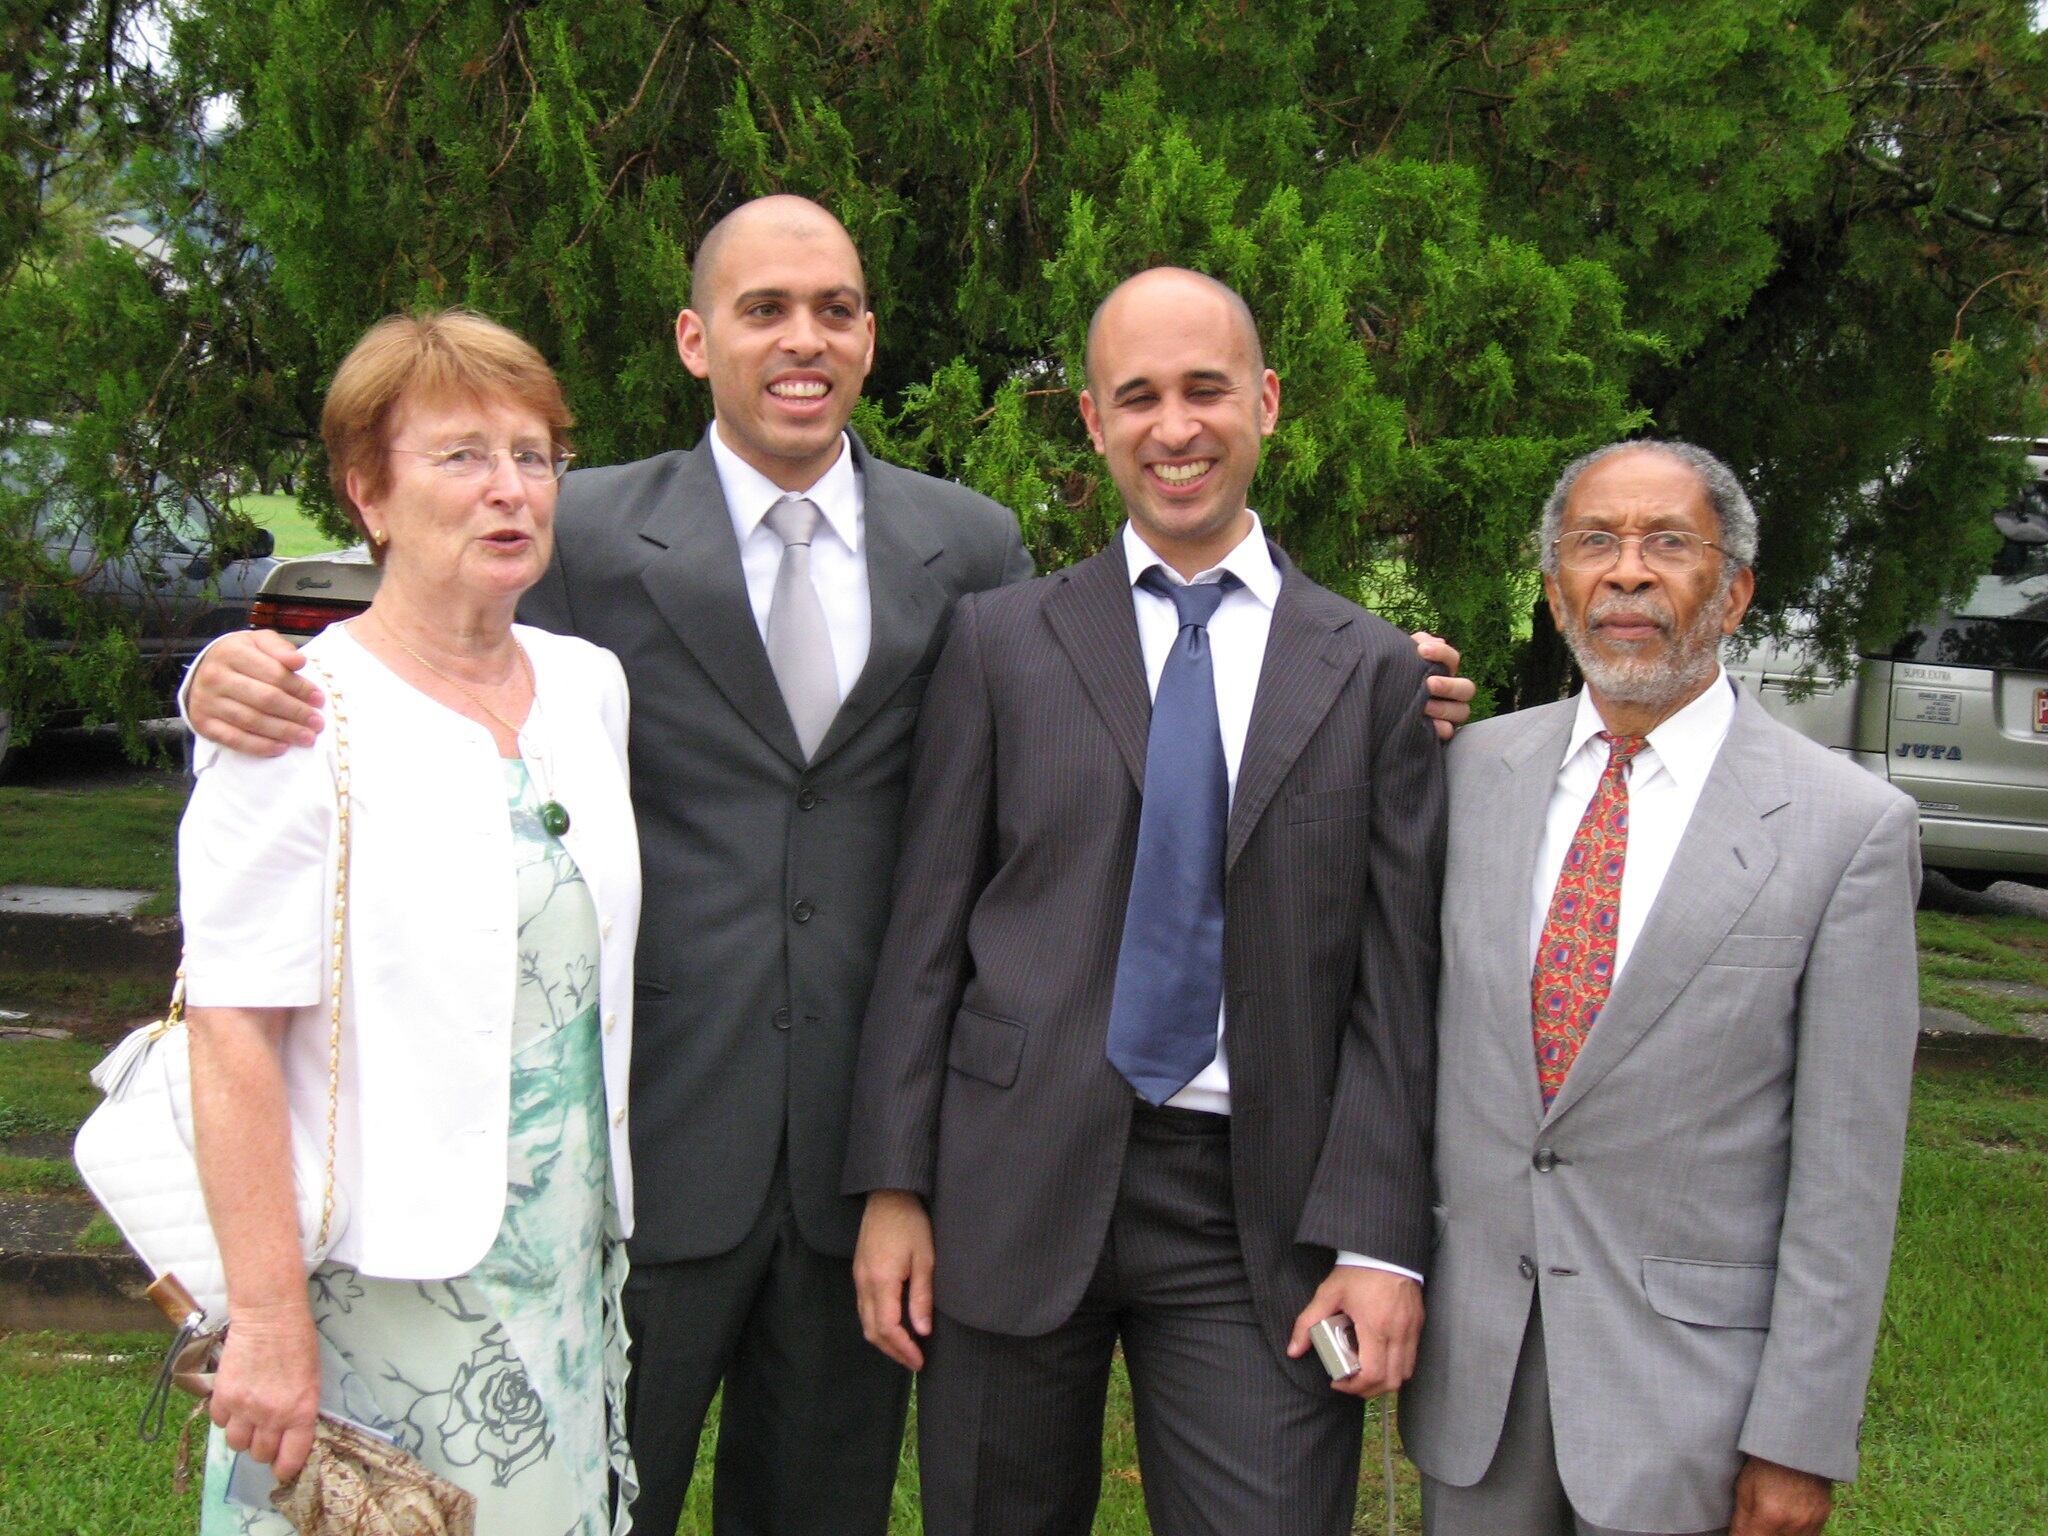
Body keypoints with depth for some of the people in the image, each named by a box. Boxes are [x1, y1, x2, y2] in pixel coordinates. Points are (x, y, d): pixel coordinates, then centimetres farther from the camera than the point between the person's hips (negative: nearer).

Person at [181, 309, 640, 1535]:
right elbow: (234, 1040, -15)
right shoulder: (301, 723, -11)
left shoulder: (590, 687, 8)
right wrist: (269, 1325, -19)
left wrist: (612, 1243, 13)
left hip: (574, 1281, 6)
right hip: (381, 1289, -6)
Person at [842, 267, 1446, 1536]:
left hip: (1261, 1211, 0)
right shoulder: (1001, 642, 6)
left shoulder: (1375, 671, 6)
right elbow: (926, 935, 4)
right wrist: (893, 1188, -1)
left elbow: (1398, 982, 1)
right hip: (1017, 1191, 1)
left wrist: (1379, 1240, -6)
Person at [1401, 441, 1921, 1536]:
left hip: (1692, 1366, -3)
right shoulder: (1472, 767, 4)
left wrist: (1800, 1439, -10)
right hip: (1471, 1356, 4)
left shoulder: (1849, 827, -9)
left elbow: (1846, 1170, -9)